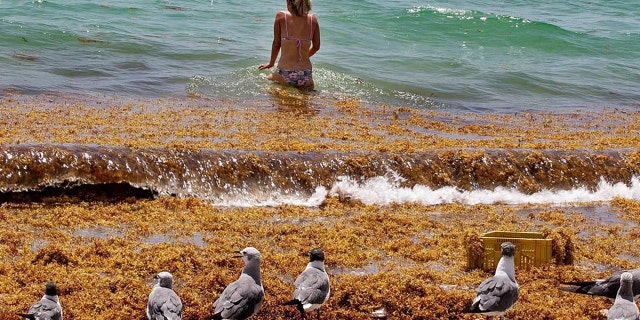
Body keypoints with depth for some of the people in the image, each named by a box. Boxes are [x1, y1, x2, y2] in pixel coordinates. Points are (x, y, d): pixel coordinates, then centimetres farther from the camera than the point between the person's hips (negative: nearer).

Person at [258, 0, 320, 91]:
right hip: (306, 75, 3)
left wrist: (271, 63, 24)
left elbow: (276, 44, 6)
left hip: (285, 74, -3)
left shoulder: (281, 16, -3)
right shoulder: (313, 19, 4)